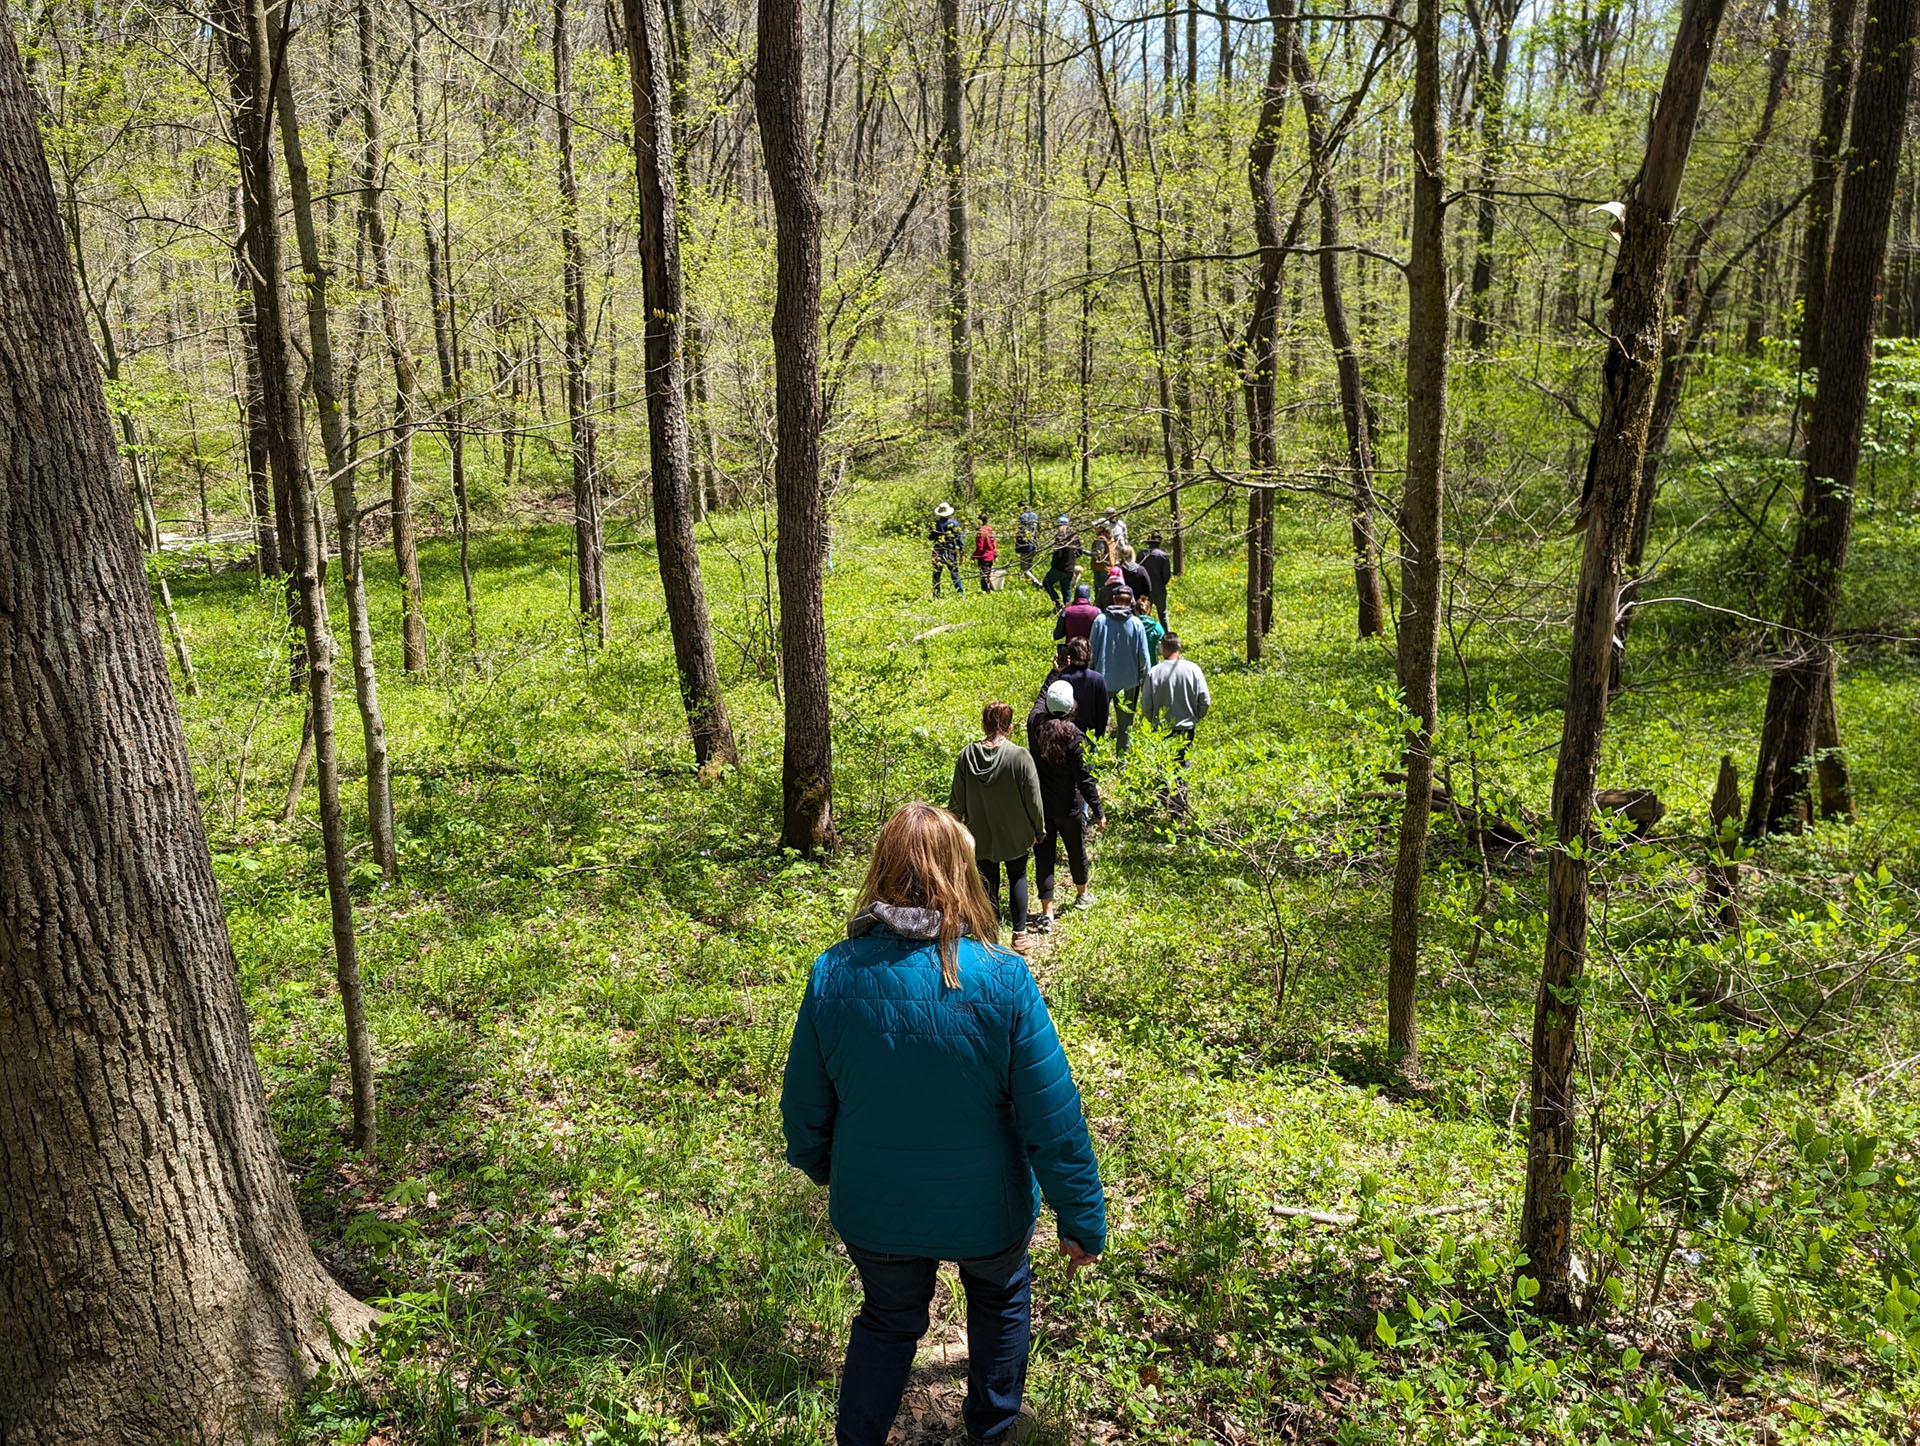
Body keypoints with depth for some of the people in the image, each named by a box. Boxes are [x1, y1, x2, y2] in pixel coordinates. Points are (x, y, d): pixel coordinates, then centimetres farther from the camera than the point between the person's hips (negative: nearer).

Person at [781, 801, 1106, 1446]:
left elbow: (804, 1104, -6)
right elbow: (1054, 1118, -20)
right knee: (1000, 1297, 31)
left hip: (873, 1207, 1)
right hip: (984, 1209, 0)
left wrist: (818, 1165, 15)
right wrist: (1082, 1218, -6)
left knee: (888, 1319, 29)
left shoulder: (833, 974, -19)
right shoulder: (1001, 978, -25)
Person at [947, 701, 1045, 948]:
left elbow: (956, 799, -3)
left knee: (988, 882, 17)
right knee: (1017, 877, 19)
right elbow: (1033, 798, -13)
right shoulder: (1020, 756, -20)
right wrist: (1039, 828, 3)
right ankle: (1020, 933, 21)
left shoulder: (967, 755, -12)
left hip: (981, 835, 2)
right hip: (1015, 834, -1)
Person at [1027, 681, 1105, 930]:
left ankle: (1047, 913, 6)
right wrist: (1098, 811, -10)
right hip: (1069, 807, -2)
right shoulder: (1074, 737, -22)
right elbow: (1084, 779, -18)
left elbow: (1041, 698, 14)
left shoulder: (1035, 723, -10)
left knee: (1044, 856, 7)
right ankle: (1082, 894, 44)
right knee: (1076, 850, 21)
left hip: (1040, 804, 2)